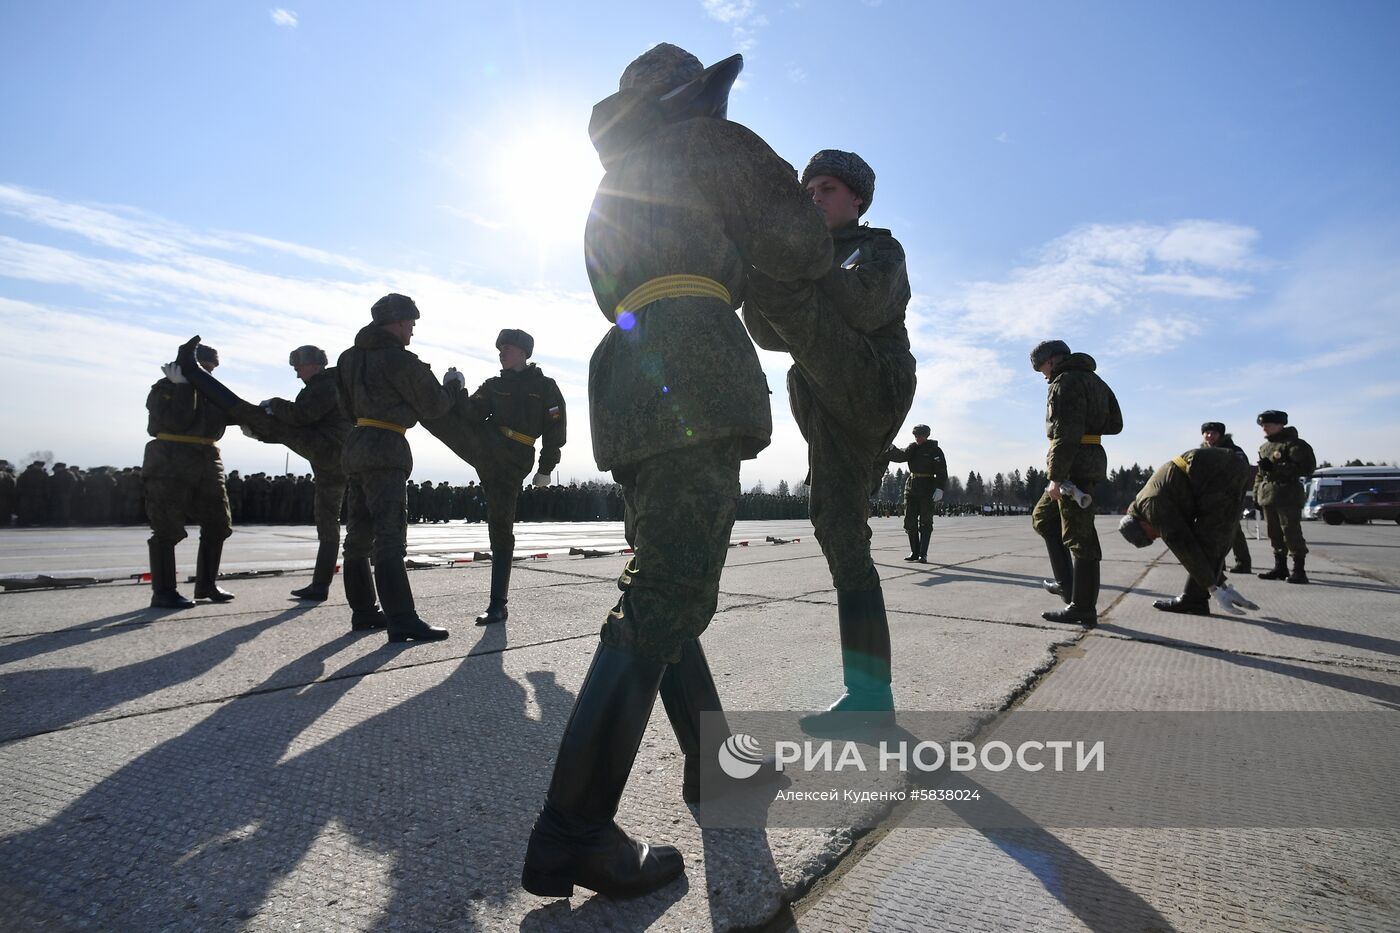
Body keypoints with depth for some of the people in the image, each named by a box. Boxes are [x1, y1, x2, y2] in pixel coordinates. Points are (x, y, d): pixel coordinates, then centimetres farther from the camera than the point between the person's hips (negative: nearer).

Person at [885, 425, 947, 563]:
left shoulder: (935, 450, -3)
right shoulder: (913, 448, 11)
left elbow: (942, 471, -9)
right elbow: (901, 456, -7)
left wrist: (940, 488, -20)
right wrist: (891, 449, -26)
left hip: (927, 490, -5)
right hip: (911, 488, 5)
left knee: (925, 522, -4)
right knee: (910, 521, 6)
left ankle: (923, 554, -2)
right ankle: (914, 552, 14)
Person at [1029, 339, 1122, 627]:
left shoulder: (1066, 381, -10)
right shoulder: (1094, 380, 20)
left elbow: (1066, 433, -20)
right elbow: (1115, 424, 22)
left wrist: (1056, 476, -21)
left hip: (1074, 465, -10)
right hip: (1092, 459, 10)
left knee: (1078, 537, -7)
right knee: (1042, 518, 18)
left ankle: (1083, 610, -2)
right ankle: (1069, 585, 14)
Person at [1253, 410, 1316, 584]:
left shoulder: (1295, 444, -7)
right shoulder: (1264, 447, 18)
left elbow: (1305, 468, -17)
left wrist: (1274, 467, -23)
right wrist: (1256, 494, 20)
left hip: (1287, 496, -8)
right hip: (1267, 495, 8)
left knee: (1291, 533, -9)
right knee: (1275, 534, 11)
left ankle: (1299, 570, -5)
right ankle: (1280, 568, 19)